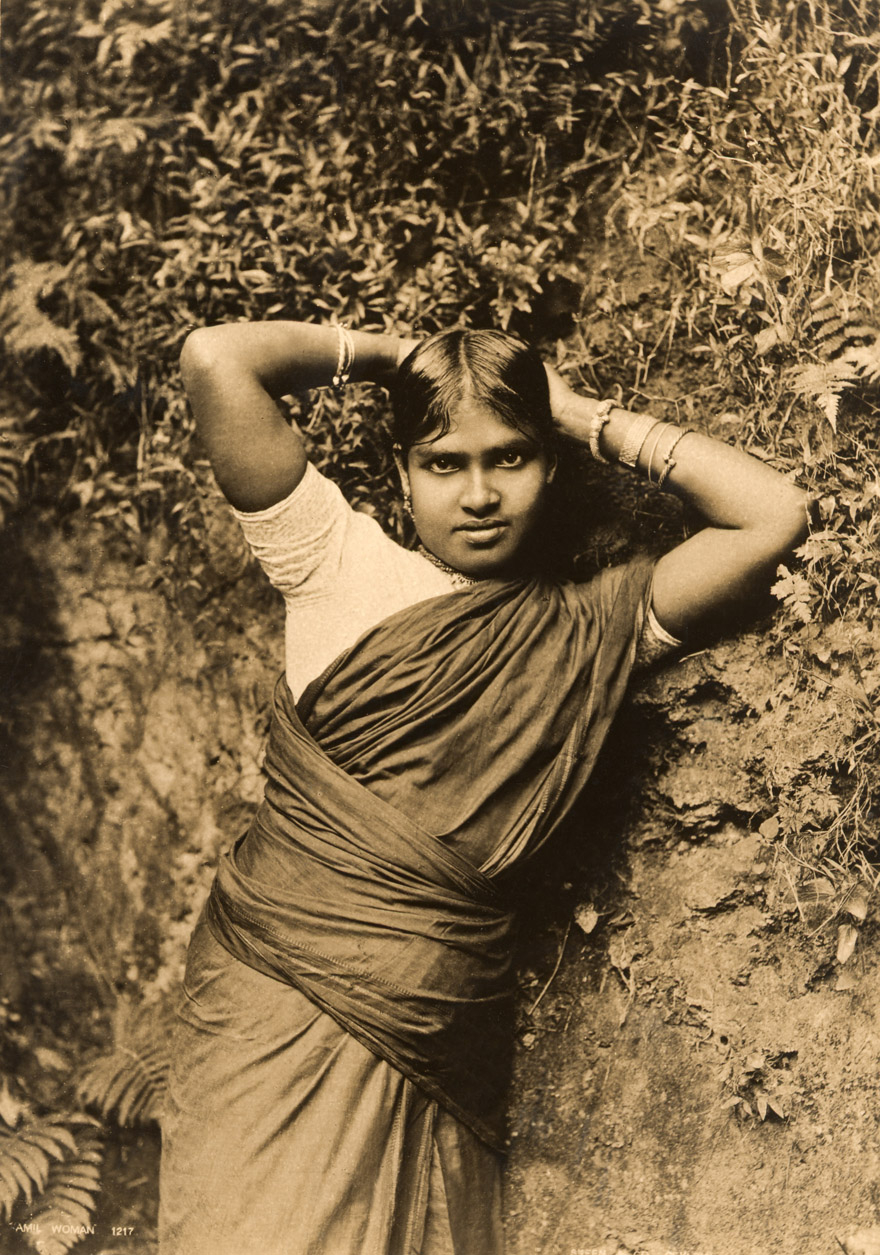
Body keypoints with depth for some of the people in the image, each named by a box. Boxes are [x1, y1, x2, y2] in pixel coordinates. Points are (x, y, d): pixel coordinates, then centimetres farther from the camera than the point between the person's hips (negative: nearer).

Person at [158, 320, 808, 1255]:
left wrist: (592, 420, 4)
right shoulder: (341, 566, 0)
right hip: (277, 1009, -2)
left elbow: (774, 516, -2)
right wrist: (387, 356, 4)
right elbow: (215, 360, -8)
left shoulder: (590, 629, 6)